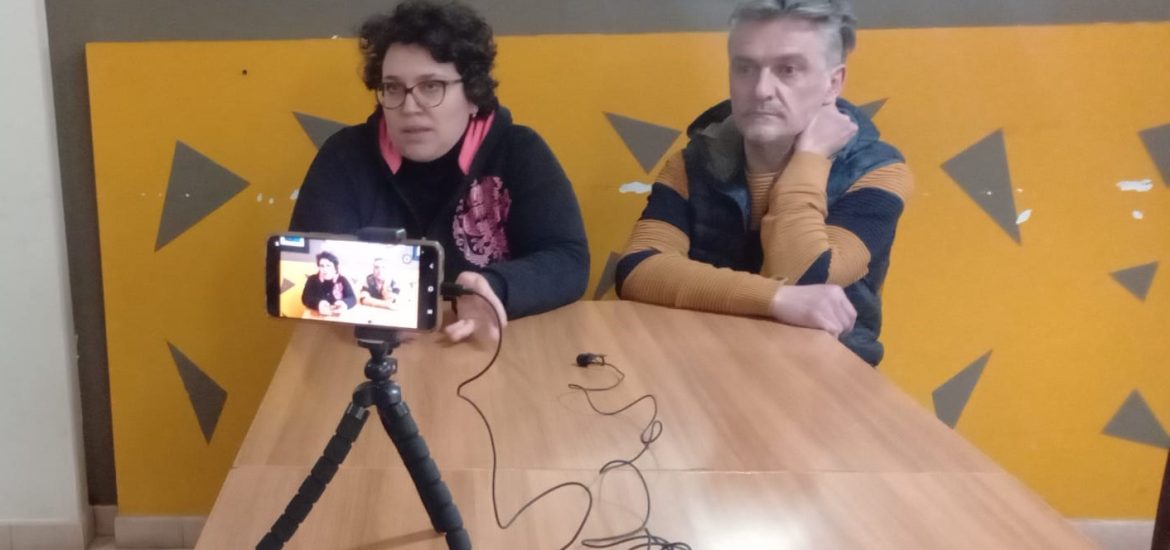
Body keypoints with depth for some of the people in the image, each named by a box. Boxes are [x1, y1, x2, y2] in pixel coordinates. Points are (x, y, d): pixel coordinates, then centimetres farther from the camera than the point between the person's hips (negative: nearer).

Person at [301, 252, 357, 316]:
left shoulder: (342, 280, 2)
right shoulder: (313, 280, 2)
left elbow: (352, 298, -10)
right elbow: (306, 298, -11)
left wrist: (344, 304, -35)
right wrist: (318, 304, -33)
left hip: (339, 317, 1)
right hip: (317, 316, 0)